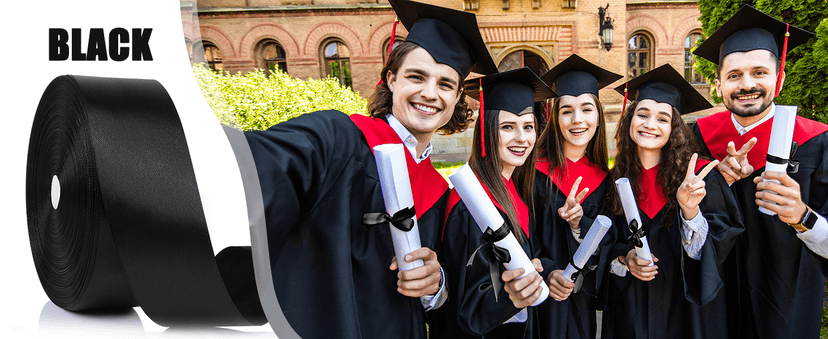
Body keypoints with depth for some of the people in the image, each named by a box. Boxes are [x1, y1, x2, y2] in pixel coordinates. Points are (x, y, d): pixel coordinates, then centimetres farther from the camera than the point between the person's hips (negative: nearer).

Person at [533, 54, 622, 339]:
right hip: (542, 302, -4)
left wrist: (579, 223, -21)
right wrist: (547, 272, -26)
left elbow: (607, 244, -2)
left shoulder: (601, 178, 2)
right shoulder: (536, 172, -11)